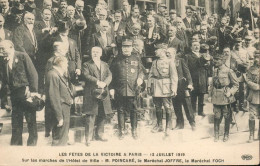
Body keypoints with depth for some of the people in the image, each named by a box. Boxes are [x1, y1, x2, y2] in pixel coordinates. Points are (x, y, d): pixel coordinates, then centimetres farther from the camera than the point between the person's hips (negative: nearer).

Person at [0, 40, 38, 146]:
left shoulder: (23, 56, -4)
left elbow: (33, 74, -6)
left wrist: (34, 91, -11)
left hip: (26, 92, -4)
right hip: (14, 93, 4)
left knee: (31, 120, 1)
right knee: (16, 122, 9)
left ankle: (32, 144, 12)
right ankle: (16, 144, 19)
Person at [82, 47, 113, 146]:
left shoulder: (105, 65, 19)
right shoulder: (86, 65, 7)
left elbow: (109, 76, 6)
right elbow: (86, 76, -9)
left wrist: (104, 83, -15)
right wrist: (97, 82, -20)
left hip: (103, 93, 5)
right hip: (91, 94, -5)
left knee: (102, 115, 10)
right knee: (90, 116, -8)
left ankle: (99, 134, 23)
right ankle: (88, 138, -6)